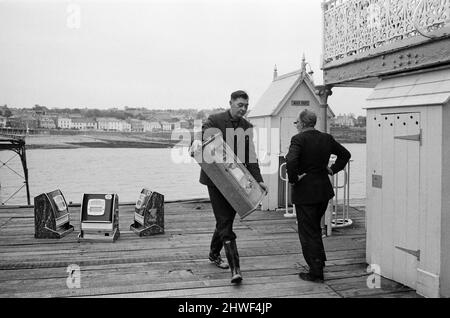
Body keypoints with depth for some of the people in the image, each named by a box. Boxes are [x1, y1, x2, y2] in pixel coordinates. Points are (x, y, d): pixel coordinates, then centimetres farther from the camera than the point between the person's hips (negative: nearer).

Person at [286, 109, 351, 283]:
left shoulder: (298, 139, -15)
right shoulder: (327, 138, 5)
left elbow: (291, 161, -31)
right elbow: (345, 154, 15)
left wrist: (293, 178, -16)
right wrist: (333, 169, 13)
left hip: (305, 192, -7)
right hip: (324, 190, 7)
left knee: (308, 232, 4)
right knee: (315, 227, 25)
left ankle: (316, 272, 9)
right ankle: (319, 261, 35)